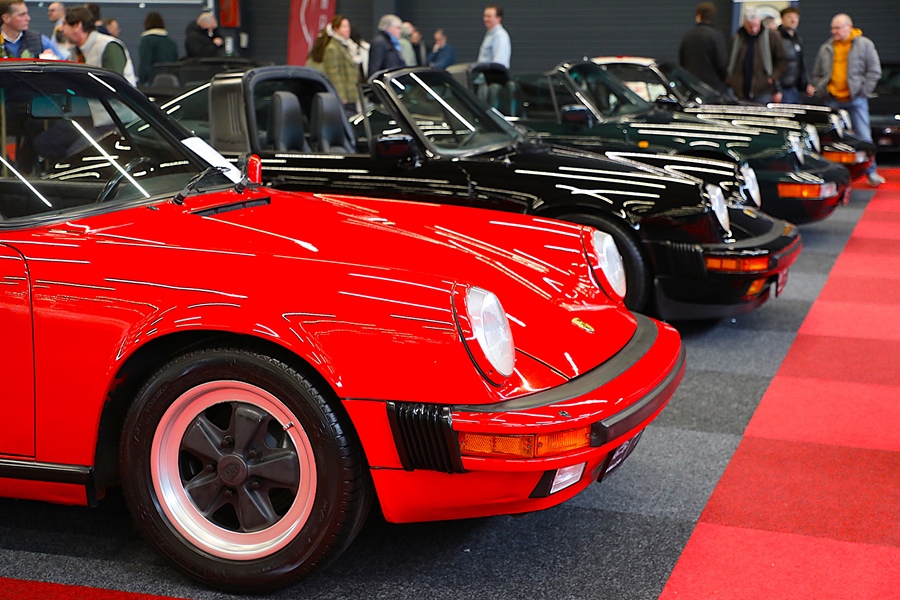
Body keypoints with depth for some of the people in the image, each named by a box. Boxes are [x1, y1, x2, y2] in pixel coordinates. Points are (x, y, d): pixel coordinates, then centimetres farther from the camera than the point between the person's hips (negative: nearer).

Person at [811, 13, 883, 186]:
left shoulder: (864, 45, 1)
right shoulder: (826, 48, 12)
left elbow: (874, 71, 0)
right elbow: (816, 73, 19)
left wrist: (863, 91, -7)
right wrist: (820, 91, 7)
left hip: (856, 100, -3)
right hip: (832, 100, 3)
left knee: (863, 137, -3)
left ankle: (871, 172, 5)